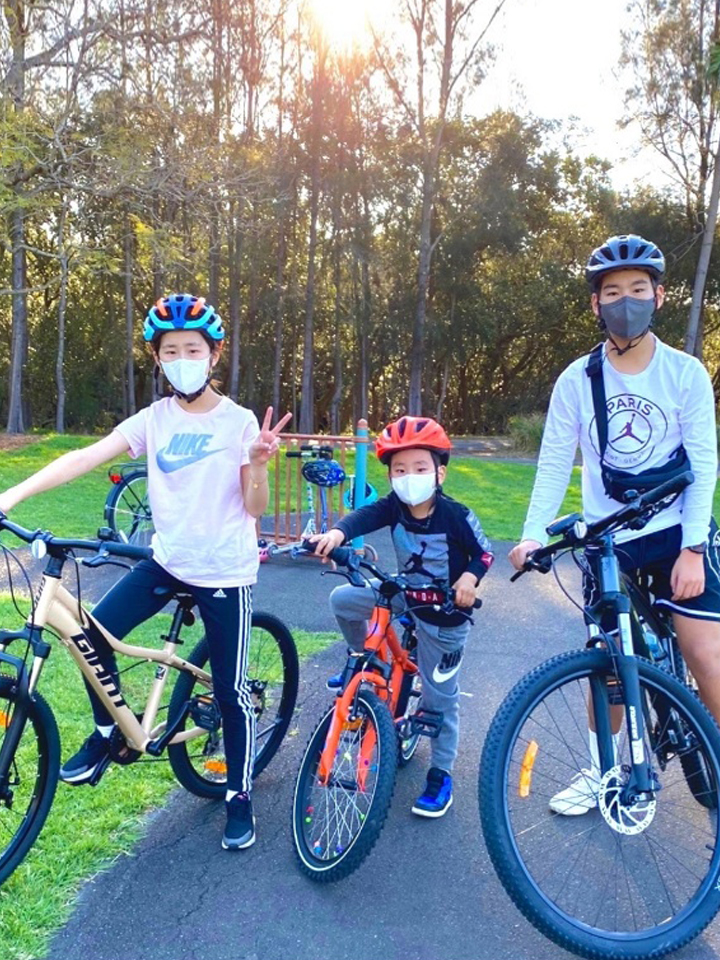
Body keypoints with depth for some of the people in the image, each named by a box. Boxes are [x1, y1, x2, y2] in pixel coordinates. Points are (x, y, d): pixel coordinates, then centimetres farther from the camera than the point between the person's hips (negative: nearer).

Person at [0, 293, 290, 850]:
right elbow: (85, 458, -10)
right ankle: (108, 733, 15)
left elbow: (255, 507, -7)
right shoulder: (154, 420, 0)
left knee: (230, 691, 3)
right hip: (167, 560, 4)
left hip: (225, 573, -3)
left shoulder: (239, 422, -7)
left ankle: (240, 799, 24)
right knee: (93, 634, -13)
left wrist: (259, 464, -27)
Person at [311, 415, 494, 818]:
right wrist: (336, 533, -53)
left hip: (444, 611, -4)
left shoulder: (456, 515, -24)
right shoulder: (393, 505, -14)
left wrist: (469, 578, -34)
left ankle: (441, 776, 23)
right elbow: (364, 516, -31)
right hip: (404, 592, 5)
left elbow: (484, 552, -13)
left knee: (440, 698, 4)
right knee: (342, 599, -5)